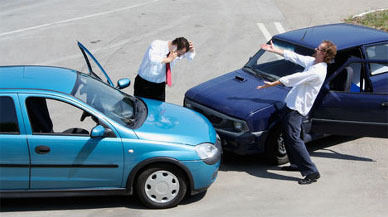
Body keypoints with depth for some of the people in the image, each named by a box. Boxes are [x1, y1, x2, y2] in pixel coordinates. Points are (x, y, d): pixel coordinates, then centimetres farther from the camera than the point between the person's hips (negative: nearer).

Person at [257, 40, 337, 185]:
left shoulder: (318, 71, -22)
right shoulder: (312, 62, 7)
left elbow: (294, 78, -21)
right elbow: (293, 57, 18)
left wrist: (272, 84, -15)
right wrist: (274, 50, 22)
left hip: (297, 108, -10)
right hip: (291, 103, 10)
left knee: (293, 138, -15)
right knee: (287, 134, 20)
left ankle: (312, 172, -13)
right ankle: (296, 164, 33)